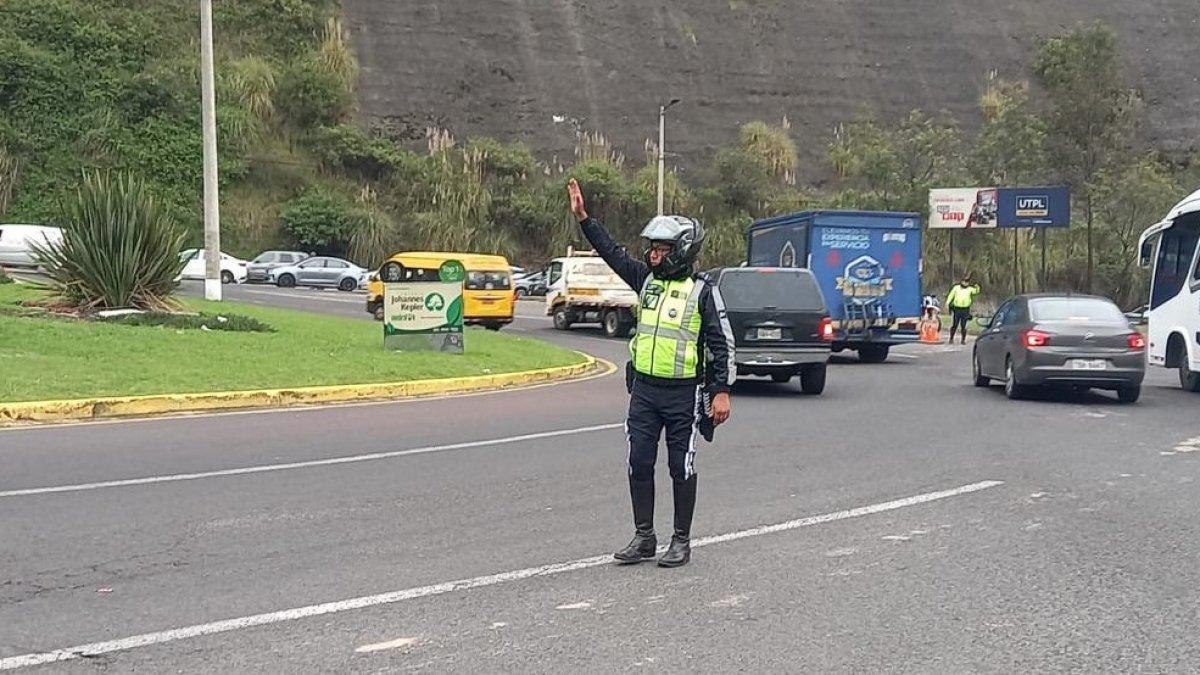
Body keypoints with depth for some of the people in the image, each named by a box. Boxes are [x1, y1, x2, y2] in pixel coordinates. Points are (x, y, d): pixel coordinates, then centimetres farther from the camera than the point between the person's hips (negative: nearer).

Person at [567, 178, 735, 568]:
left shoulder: (702, 291, -6)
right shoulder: (646, 279, 9)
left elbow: (722, 343, -6)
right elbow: (612, 252, 16)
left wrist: (722, 391, -11)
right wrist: (582, 216, 10)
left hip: (683, 394, -5)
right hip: (643, 390, 5)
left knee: (681, 468, 3)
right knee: (639, 464, 5)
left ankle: (682, 542, 14)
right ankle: (643, 538, 16)